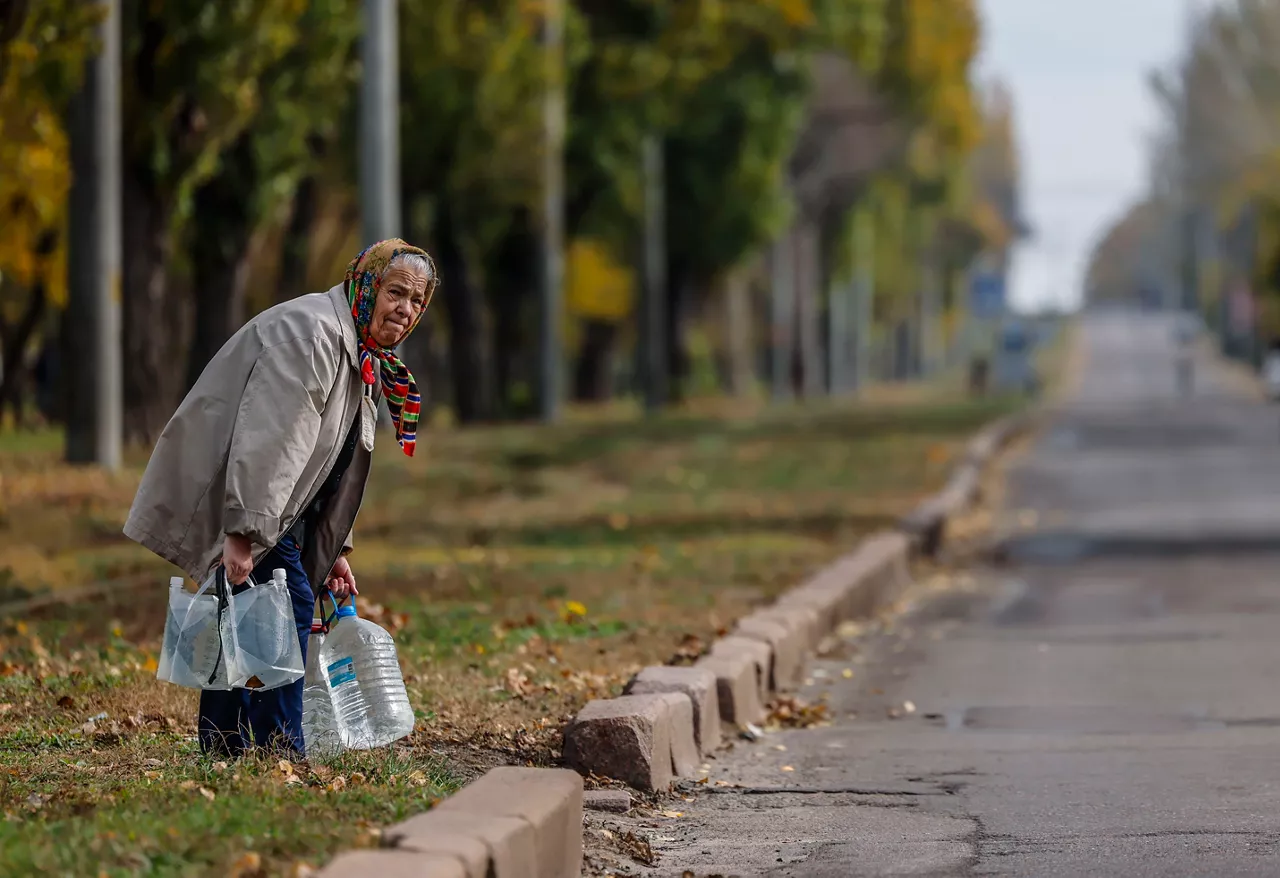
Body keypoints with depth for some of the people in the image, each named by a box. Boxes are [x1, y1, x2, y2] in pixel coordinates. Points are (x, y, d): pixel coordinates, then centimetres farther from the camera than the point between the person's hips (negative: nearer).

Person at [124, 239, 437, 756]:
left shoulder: (366, 358, 14)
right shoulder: (311, 334, -21)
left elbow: (335, 465, 21)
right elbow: (266, 436, -29)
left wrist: (334, 549, 18)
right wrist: (243, 532, -34)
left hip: (279, 505, 10)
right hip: (229, 493, -10)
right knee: (289, 601, -17)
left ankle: (225, 749, 15)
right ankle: (281, 751, -16)